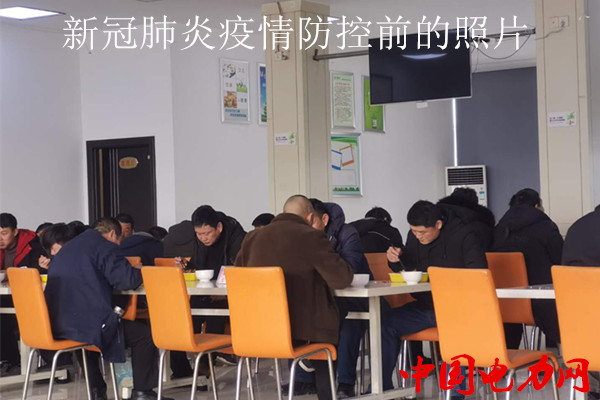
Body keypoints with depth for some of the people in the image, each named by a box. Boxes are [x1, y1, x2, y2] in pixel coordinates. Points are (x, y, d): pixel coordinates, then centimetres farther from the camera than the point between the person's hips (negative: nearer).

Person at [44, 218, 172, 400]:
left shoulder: (67, 249, 23)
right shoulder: (104, 247, -2)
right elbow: (127, 280, -11)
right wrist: (138, 271, 12)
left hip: (56, 325, 8)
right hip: (88, 324, -8)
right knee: (145, 333, 5)